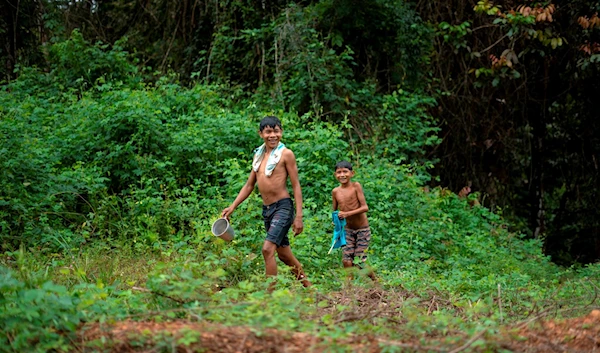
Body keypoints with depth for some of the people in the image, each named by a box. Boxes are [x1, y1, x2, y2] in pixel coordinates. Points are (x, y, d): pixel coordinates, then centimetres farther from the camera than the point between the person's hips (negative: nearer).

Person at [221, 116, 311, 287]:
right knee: (283, 252, 15)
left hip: (283, 207, -7)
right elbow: (249, 185, 18)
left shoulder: (286, 154, -7)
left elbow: (296, 186, -7)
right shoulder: (258, 155, 12)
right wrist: (232, 207, 10)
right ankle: (307, 285, 31)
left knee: (268, 248, -19)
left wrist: (299, 216, -12)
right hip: (266, 209, 7)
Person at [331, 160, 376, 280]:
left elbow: (365, 207, -18)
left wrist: (347, 213, -28)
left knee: (359, 262, -5)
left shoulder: (356, 186, -12)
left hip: (362, 229, -4)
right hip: (348, 230, 4)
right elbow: (335, 211, 13)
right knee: (346, 261, -9)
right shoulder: (335, 191, 0)